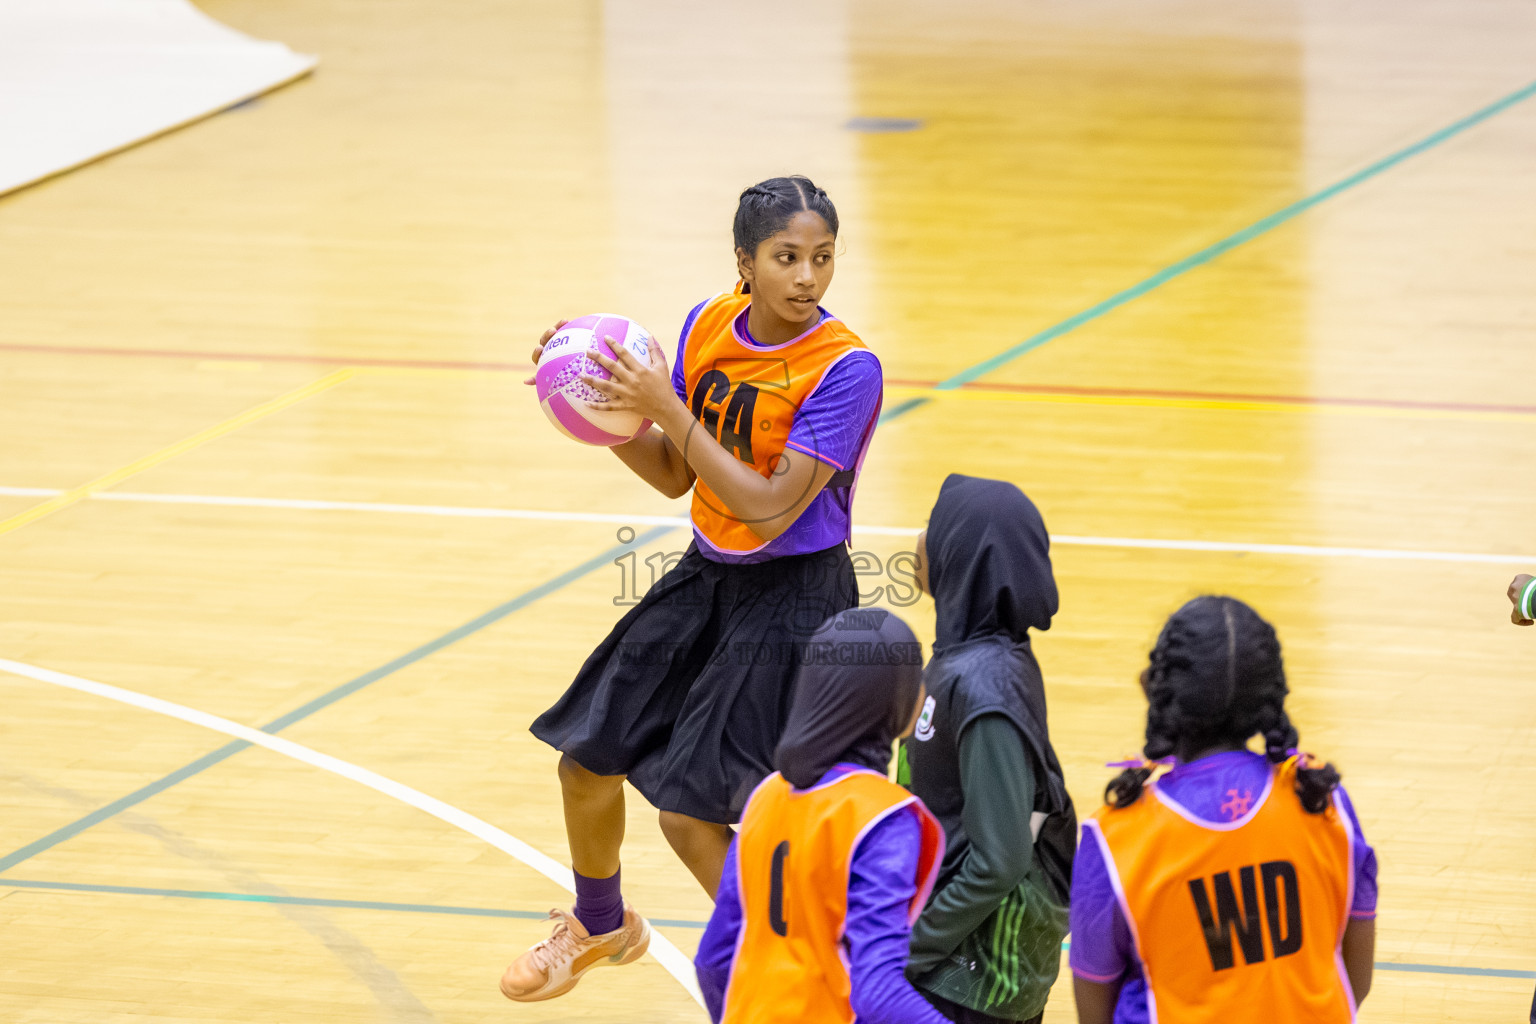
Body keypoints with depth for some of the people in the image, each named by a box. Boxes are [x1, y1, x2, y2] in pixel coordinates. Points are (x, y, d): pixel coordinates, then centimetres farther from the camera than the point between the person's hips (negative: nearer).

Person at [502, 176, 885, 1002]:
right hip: (707, 576, 7)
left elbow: (772, 507, -26)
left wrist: (669, 411, -27)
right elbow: (674, 476, 6)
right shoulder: (708, 326, -3)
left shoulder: (844, 367, -22)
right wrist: (606, 412, -11)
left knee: (689, 810, -10)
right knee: (588, 759, 16)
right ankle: (599, 925, 44)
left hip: (792, 596, -7)